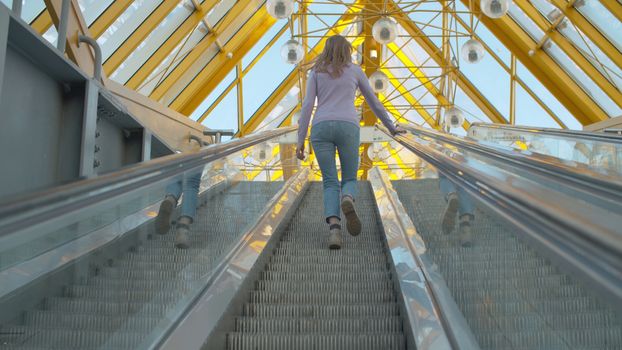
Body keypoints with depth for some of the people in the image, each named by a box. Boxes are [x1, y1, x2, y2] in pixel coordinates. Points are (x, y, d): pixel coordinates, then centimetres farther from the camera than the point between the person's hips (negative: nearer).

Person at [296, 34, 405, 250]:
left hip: (321, 128, 1)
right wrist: (390, 127, 42)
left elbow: (307, 106, 7)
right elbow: (374, 102, 27)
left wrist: (300, 141, 3)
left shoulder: (316, 72, 19)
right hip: (347, 127, -1)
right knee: (349, 180, 11)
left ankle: (334, 229, -23)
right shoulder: (355, 70, 20)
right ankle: (347, 201, -28)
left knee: (330, 183, 4)